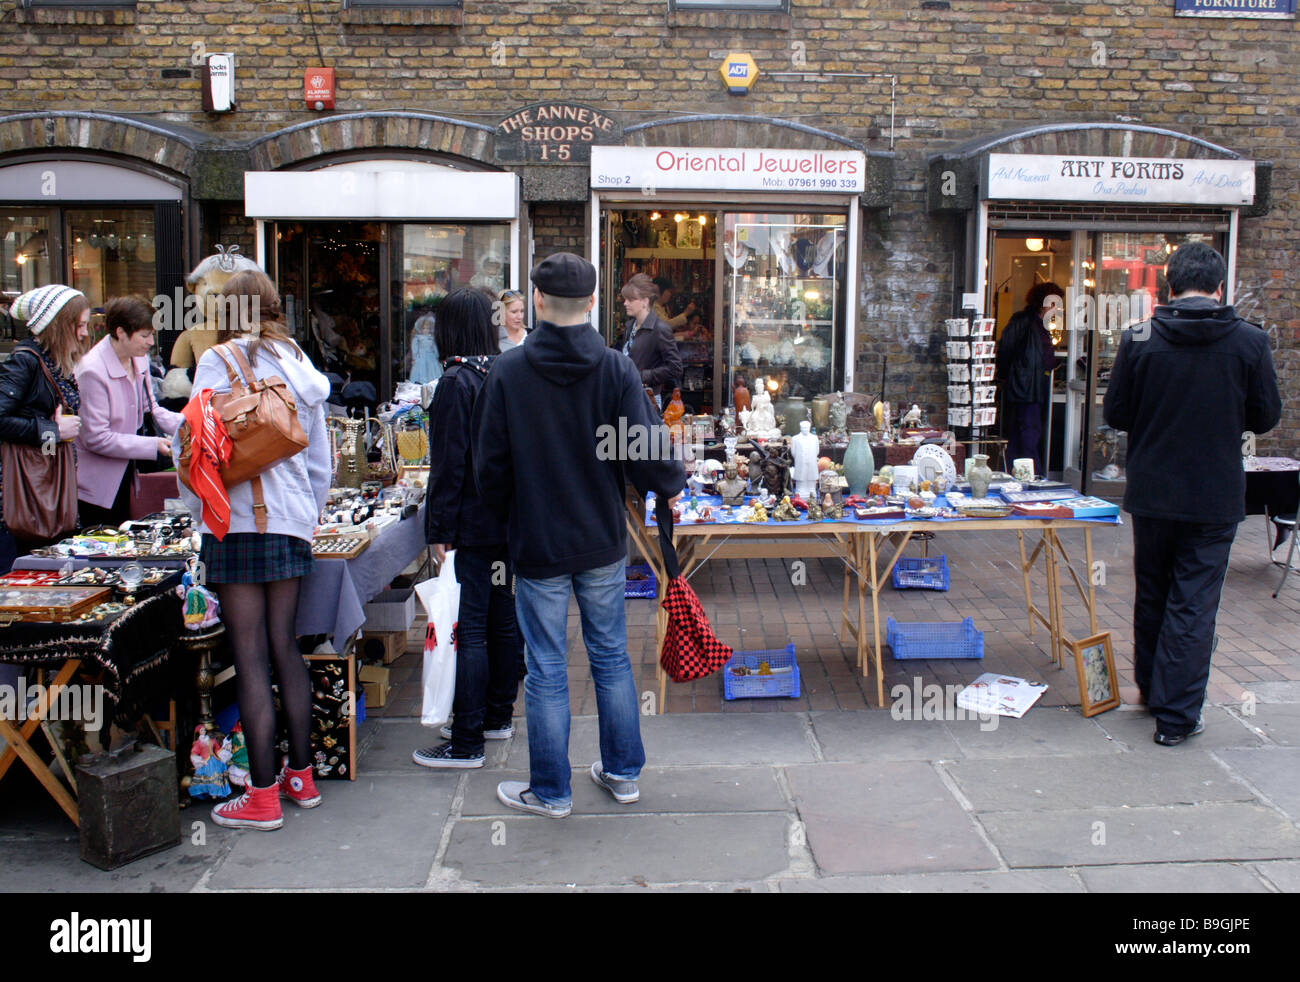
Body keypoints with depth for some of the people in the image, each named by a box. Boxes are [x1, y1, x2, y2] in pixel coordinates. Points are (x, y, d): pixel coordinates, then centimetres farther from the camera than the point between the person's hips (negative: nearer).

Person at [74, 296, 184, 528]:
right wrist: (153, 446, -23)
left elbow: (149, 408, 11)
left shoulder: (139, 360, 2)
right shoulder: (93, 371, -22)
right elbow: (95, 437, -22)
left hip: (124, 474, 8)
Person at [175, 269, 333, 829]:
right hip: (291, 521, 6)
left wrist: (198, 508, 6)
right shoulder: (298, 365, 12)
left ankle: (263, 795, 3)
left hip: (237, 523, -6)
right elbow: (320, 457, 17)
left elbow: (195, 443, -7)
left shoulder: (218, 362, -5)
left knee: (250, 658, -2)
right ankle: (301, 775, 23)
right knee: (284, 647, 15)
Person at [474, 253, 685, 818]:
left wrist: (507, 518, 12)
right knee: (611, 658, 16)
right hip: (602, 541, 2)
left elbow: (490, 467, -7)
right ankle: (623, 772, 29)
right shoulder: (616, 369, -7)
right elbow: (646, 454, -11)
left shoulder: (508, 373, -10)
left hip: (537, 545, -2)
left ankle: (550, 792, 19)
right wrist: (676, 480, 11)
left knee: (547, 672, 7)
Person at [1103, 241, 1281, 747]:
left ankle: (1151, 689, 33)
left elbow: (1115, 413, -3)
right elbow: (1266, 417, 1)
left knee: (1151, 595, 18)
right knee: (1194, 604, 5)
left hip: (1152, 493, 1)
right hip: (1216, 497, -1)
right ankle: (1176, 715, 8)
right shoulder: (1250, 342, -8)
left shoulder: (1139, 339, -9)